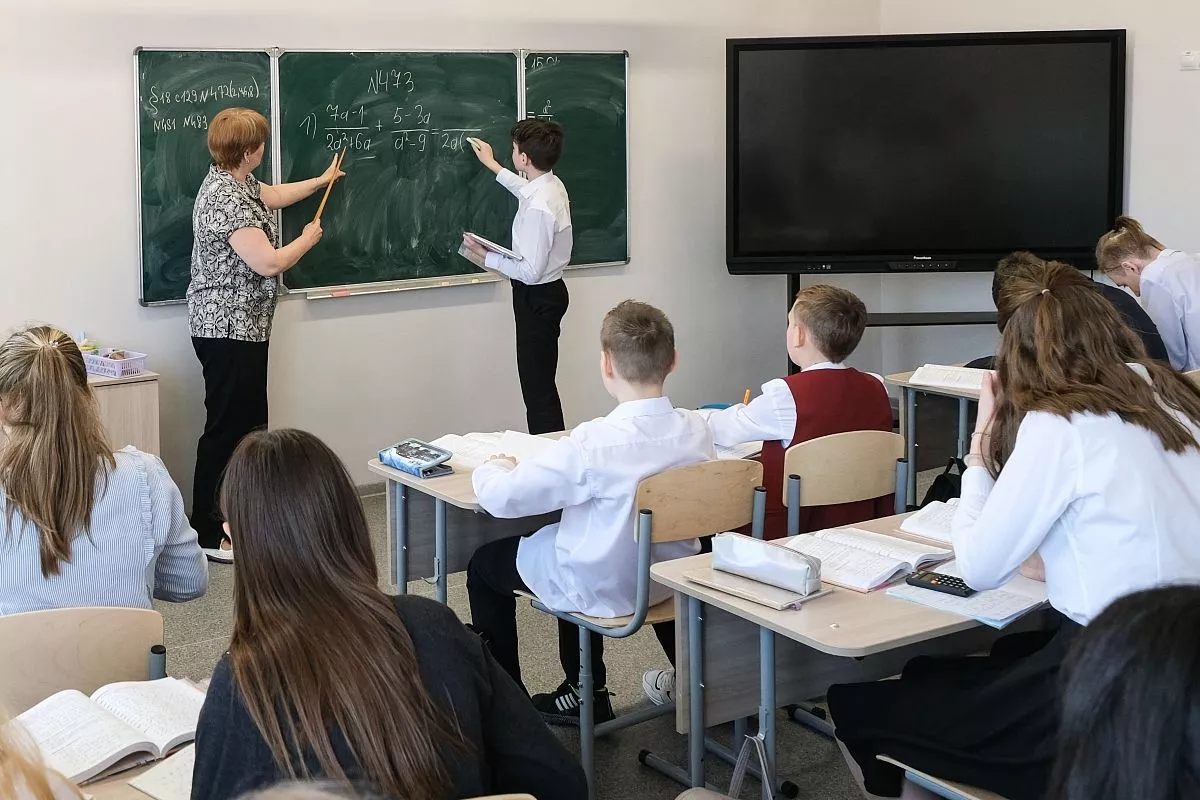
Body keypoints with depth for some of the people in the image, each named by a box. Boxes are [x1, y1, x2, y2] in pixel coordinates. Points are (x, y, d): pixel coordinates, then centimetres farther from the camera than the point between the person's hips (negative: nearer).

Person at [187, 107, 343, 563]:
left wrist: (321, 180, 44)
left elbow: (272, 195, 34)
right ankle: (207, 535, 2)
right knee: (227, 428, -5)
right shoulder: (226, 199, -22)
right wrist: (309, 238, -7)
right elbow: (269, 263, -25)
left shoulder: (236, 182, 11)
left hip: (244, 326, 11)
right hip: (229, 330, -11)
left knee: (250, 424, 15)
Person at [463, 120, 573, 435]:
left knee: (538, 386, -6)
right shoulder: (552, 184, 3)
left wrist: (487, 258, -15)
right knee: (541, 383, 15)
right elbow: (527, 189, 31)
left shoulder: (538, 208, -26)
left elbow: (531, 271, -25)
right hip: (548, 291, 10)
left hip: (538, 298, -10)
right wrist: (492, 165, 40)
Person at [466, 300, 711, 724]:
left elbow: (501, 498, -26)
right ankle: (584, 692, 41)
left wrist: (490, 469, -3)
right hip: (670, 577, 6)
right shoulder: (696, 430, -13)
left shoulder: (592, 445, -30)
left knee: (484, 563, 18)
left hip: (605, 591, -6)